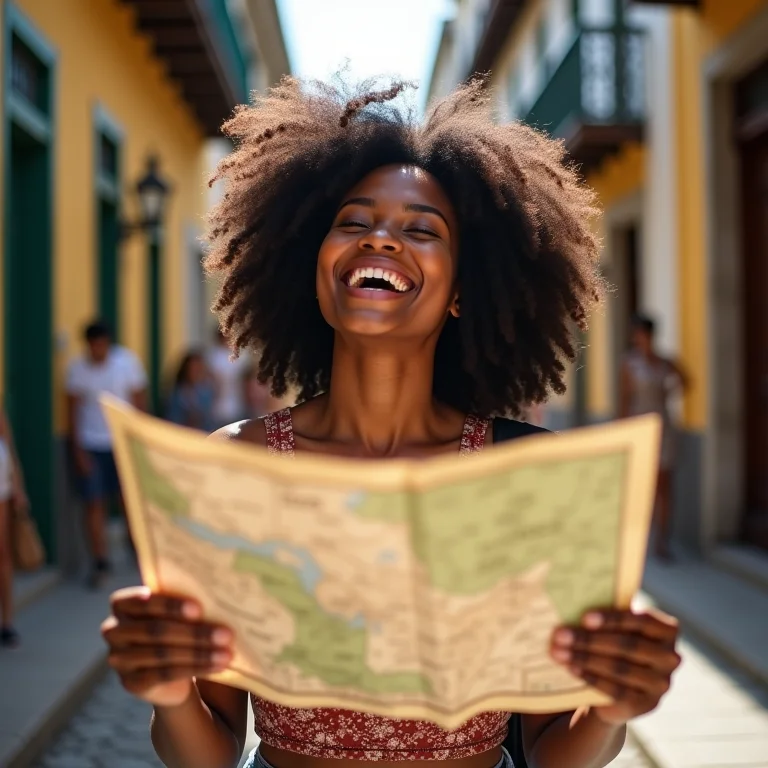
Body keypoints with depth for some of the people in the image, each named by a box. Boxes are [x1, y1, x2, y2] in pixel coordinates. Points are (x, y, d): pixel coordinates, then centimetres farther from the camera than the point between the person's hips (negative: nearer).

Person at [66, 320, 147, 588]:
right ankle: (100, 563, 6)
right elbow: (73, 410, 1)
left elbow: (140, 402, 2)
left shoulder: (128, 362, -4)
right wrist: (78, 450, -4)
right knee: (95, 504, -1)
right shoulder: (77, 369, -3)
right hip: (90, 445, 0)